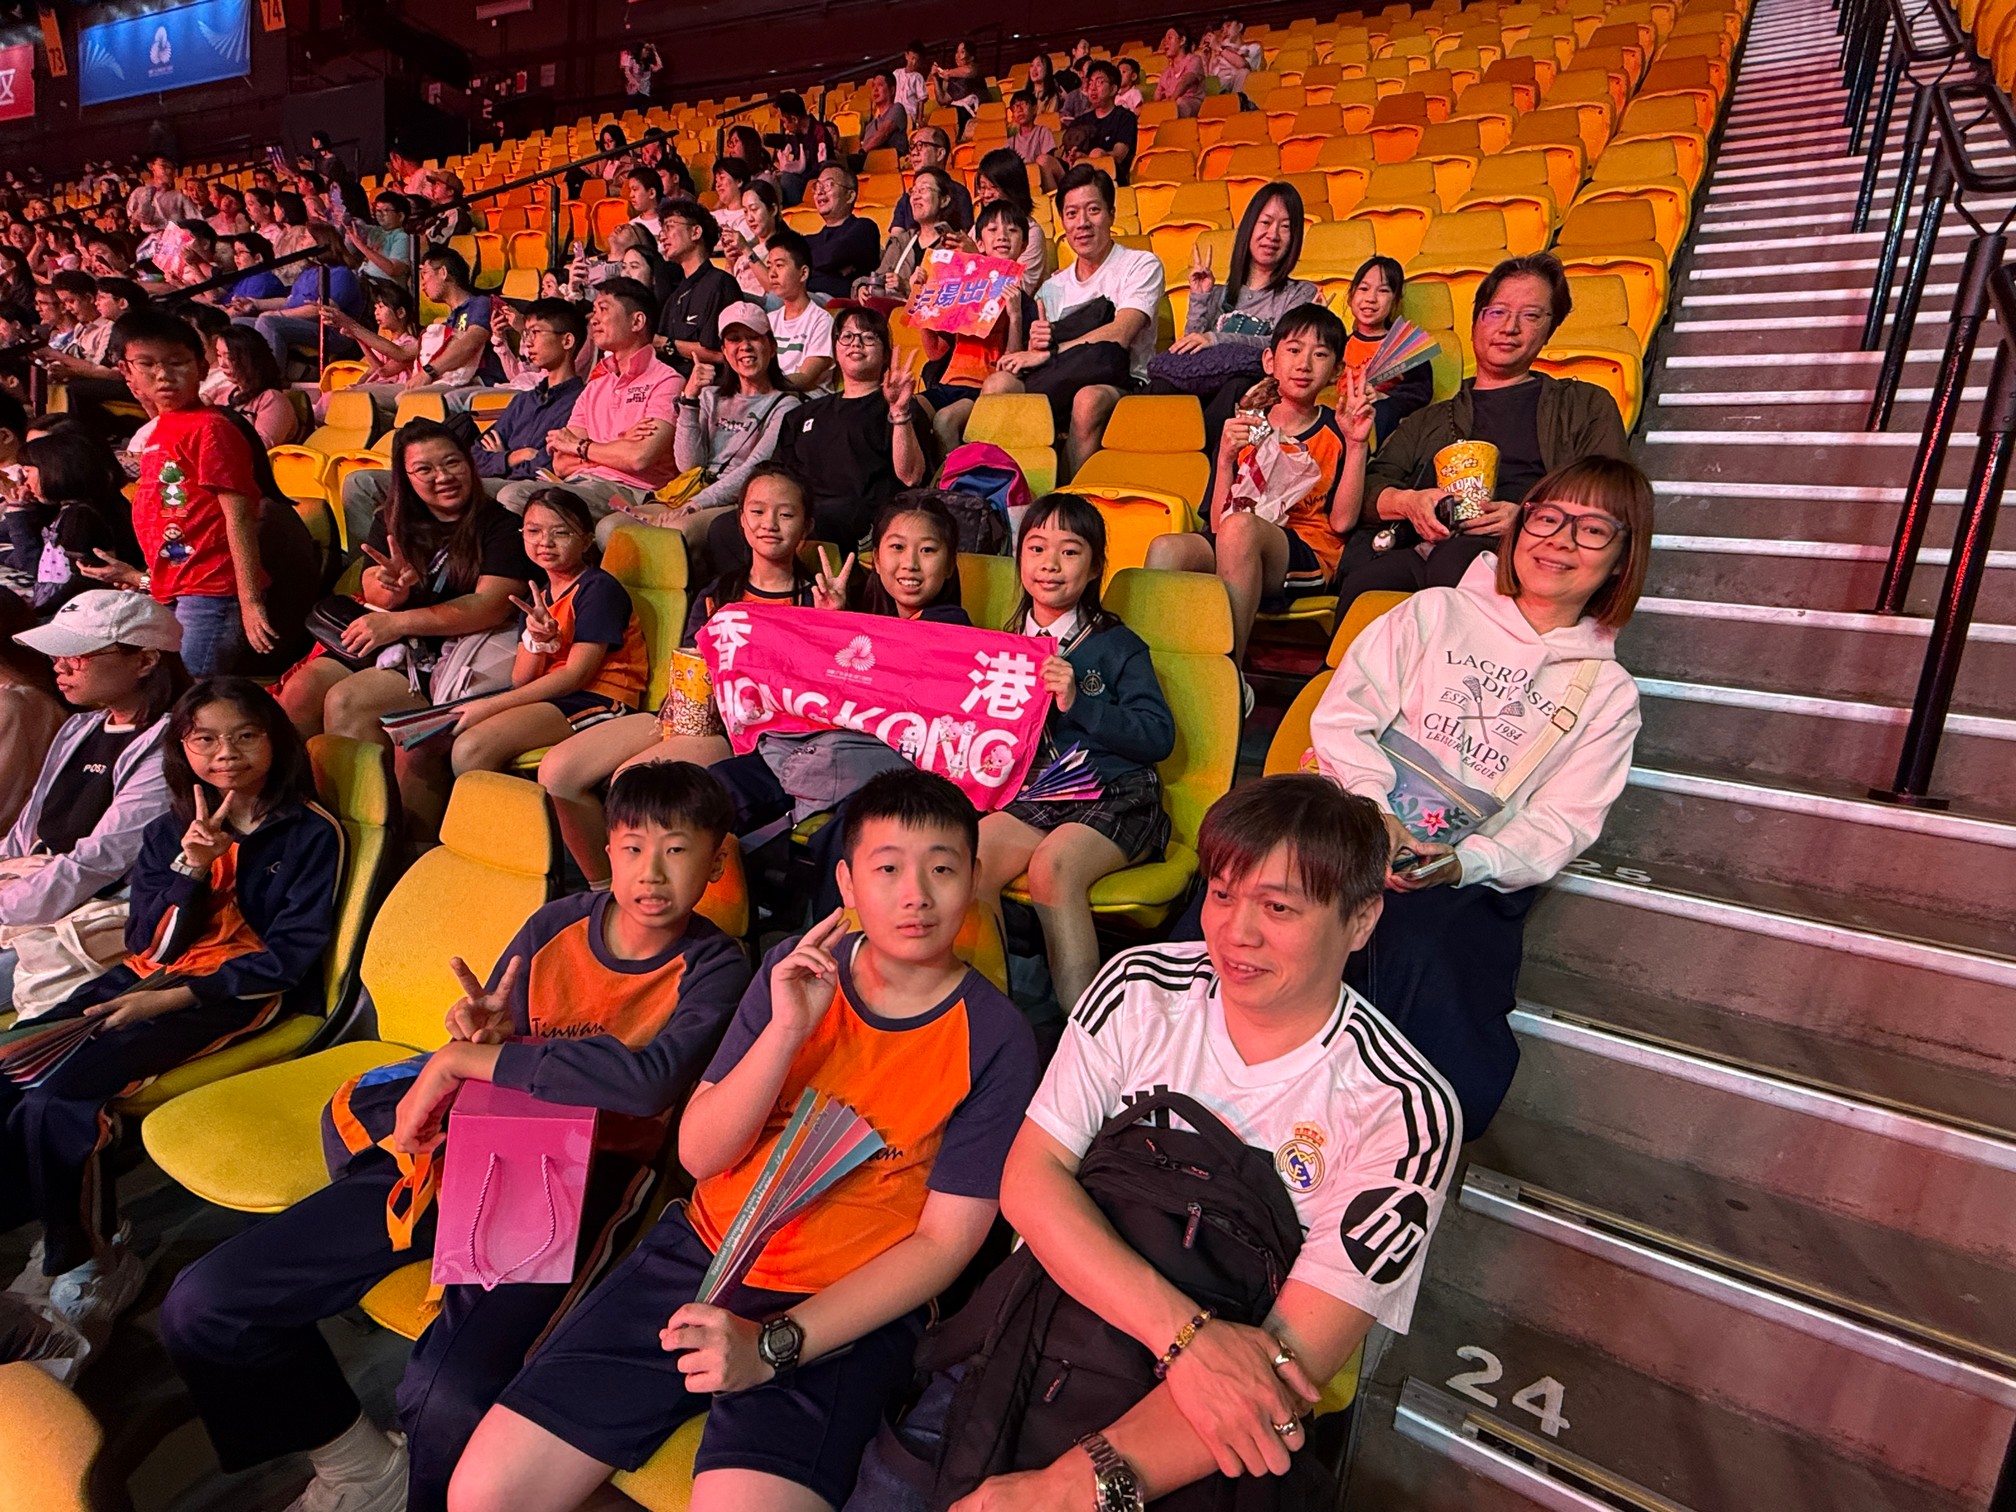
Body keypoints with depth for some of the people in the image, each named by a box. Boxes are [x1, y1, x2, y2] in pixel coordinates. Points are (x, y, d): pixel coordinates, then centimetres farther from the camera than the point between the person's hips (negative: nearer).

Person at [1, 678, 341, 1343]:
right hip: (150, 977, 7)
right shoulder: (168, 833, 14)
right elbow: (148, 944, 6)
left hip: (242, 993, -6)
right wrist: (191, 867, -10)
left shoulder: (311, 834, -4)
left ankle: (86, 1262, -2)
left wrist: (173, 999, -15)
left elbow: (290, 954, -9)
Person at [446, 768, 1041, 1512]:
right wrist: (785, 1030, -19)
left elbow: (944, 1241, -9)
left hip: (845, 1313, -3)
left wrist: (772, 1346, -16)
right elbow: (700, 1154, -2)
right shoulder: (799, 969, 0)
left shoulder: (996, 1042, -12)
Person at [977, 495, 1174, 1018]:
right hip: (1030, 795, 4)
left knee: (1052, 866, -33)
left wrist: (1077, 702, -16)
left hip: (1113, 798, -4)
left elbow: (1159, 736, -7)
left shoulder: (1117, 645, 4)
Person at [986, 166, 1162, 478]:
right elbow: (1031, 357, 11)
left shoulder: (1141, 265, 8)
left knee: (1090, 398, -40)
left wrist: (1048, 354, -13)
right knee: (999, 383, -27)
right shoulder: (1052, 288, 22)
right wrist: (1035, 343, -13)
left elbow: (1119, 335, -10)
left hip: (1124, 387, -3)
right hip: (1060, 387, 3)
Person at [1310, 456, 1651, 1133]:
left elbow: (1557, 825, 6)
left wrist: (1464, 861, -14)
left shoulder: (1609, 694, 17)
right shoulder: (1436, 612, 15)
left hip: (1474, 876, 0)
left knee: (1419, 956, -35)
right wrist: (1373, 808, -12)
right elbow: (1342, 716, 5)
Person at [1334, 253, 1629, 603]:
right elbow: (1368, 487, 19)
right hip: (1417, 546, 2)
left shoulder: (1588, 406, 27)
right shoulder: (1427, 420, 34)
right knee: (1363, 586, -37)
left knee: (1455, 559, -42)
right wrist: (1407, 502, -5)